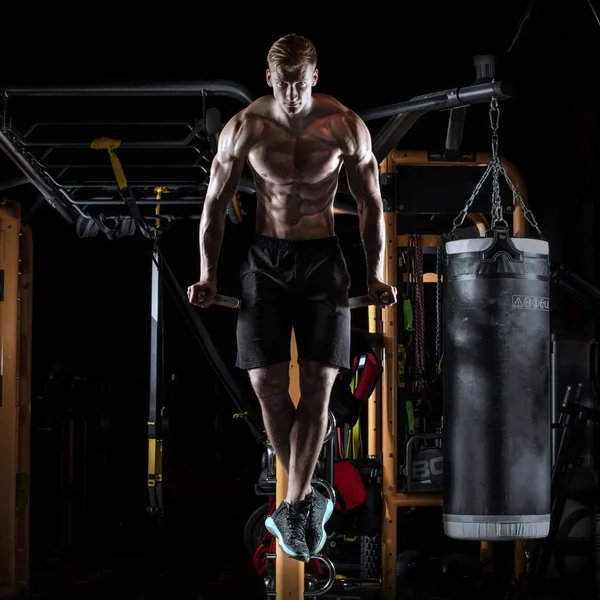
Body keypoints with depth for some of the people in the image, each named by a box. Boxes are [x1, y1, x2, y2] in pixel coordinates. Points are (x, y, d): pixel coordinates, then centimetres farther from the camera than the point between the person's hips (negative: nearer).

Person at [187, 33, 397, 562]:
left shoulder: (346, 126, -7)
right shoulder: (244, 127, -7)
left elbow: (371, 203, 3)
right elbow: (215, 203, 3)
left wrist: (376, 274, -1)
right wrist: (207, 275, -1)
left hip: (323, 260, 0)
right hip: (265, 260, 1)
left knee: (318, 384, -8)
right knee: (267, 383, -6)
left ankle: (293, 507, 1)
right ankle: (307, 498, 12)